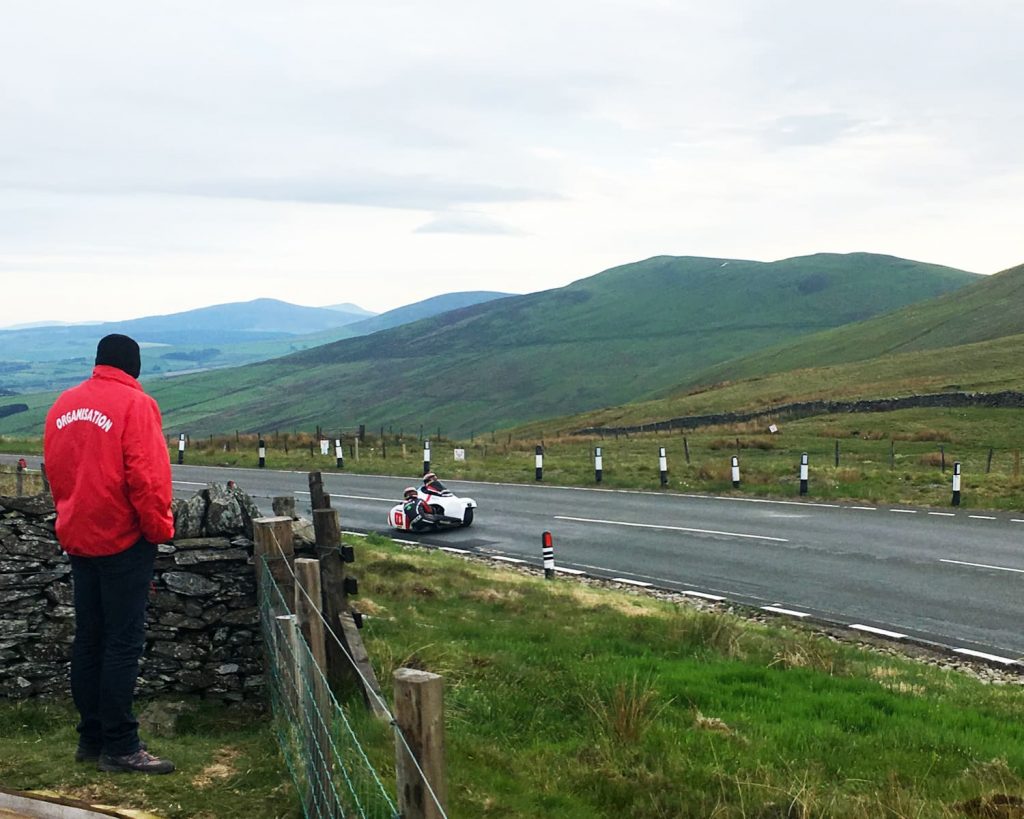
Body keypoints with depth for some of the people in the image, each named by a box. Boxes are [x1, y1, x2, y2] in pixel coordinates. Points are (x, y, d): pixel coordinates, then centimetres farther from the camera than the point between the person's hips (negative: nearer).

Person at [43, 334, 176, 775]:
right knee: (123, 642, -3)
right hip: (123, 540, -7)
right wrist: (160, 529, -6)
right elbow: (148, 475, -17)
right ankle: (119, 746, -1)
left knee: (88, 639, 13)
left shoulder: (63, 404, 8)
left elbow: (54, 471, 13)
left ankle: (90, 737, 19)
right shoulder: (135, 404, -12)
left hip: (78, 538, 7)